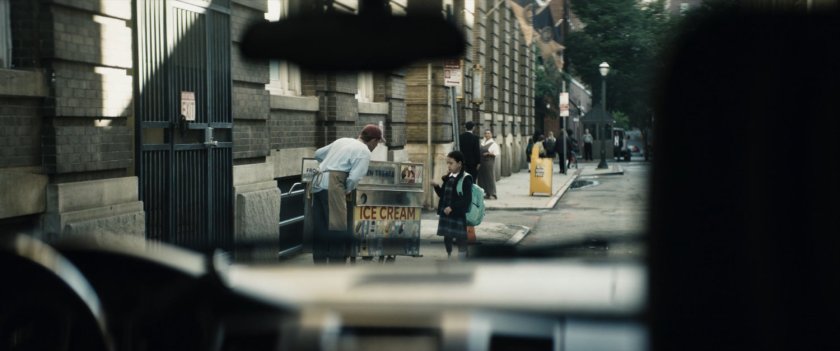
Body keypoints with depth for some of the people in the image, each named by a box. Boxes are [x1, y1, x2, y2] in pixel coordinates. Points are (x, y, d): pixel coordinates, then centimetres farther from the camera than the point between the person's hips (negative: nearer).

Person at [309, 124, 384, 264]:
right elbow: (354, 178, -11)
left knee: (320, 228, 11)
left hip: (316, 183, 8)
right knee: (338, 228, -7)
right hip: (331, 185, -8)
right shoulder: (364, 152, 0)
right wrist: (347, 191, 8)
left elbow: (318, 154, 32)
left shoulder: (342, 141, 23)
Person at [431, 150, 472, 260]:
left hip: (458, 215, -7)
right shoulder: (447, 178, 10)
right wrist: (437, 187, -2)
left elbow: (466, 199, -18)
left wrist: (452, 208, -22)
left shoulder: (465, 179, -12)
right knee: (447, 239, 15)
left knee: (460, 241, -1)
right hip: (446, 214, 7)